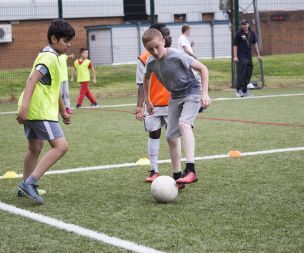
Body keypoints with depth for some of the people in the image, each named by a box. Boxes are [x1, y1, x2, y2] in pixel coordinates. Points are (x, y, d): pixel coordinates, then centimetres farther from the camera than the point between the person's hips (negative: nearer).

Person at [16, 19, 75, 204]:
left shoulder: (51, 57, 20)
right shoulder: (50, 57, -12)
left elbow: (54, 88, 30)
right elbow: (32, 80, -25)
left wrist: (63, 111, 37)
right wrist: (24, 106, -34)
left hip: (32, 111, 11)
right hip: (40, 111, -11)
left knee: (35, 148, 21)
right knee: (61, 146, -15)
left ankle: (27, 186, 33)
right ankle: (30, 182, -18)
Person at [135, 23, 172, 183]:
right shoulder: (144, 59, -8)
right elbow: (142, 85, -9)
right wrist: (139, 107, -17)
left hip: (172, 104, 1)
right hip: (153, 105, -1)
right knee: (154, 135, 9)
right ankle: (154, 171, 18)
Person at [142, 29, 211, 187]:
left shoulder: (177, 56, -26)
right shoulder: (151, 63, -9)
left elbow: (203, 69, -17)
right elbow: (146, 78, 15)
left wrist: (204, 93, -22)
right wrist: (147, 101, 17)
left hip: (192, 92, -7)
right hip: (175, 96, 7)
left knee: (184, 123, -31)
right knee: (171, 136, 4)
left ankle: (190, 170, -42)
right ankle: (177, 177, 15)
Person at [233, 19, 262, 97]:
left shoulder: (252, 33, 9)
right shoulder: (238, 33, -6)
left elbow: (254, 44, 19)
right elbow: (235, 45, -7)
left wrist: (258, 54, 16)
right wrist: (235, 56, -14)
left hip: (249, 57, 6)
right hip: (241, 57, -6)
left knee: (248, 75, 6)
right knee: (241, 74, -11)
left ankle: (244, 91, 14)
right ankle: (238, 90, -5)